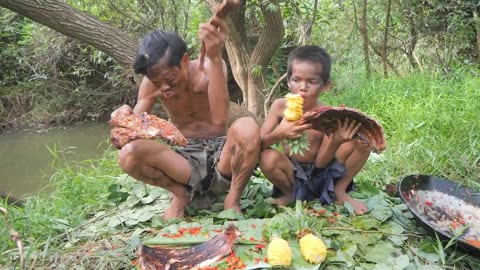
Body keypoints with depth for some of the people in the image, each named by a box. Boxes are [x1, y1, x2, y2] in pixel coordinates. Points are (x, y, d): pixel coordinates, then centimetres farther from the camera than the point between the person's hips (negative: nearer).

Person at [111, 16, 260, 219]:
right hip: (187, 160, 2)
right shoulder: (151, 83, -5)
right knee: (127, 155, -24)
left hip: (221, 155, -2)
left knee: (247, 127, -35)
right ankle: (180, 194, 3)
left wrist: (214, 57, -42)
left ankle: (232, 198, -10)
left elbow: (219, 119, -33)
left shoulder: (209, 68, -15)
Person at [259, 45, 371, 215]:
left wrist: (335, 143, -36)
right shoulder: (280, 106, -13)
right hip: (292, 174, 0)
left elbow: (321, 163, -16)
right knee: (268, 157, -34)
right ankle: (290, 194, -1)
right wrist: (278, 134, -36)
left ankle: (339, 191, 2)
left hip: (320, 174, 0)